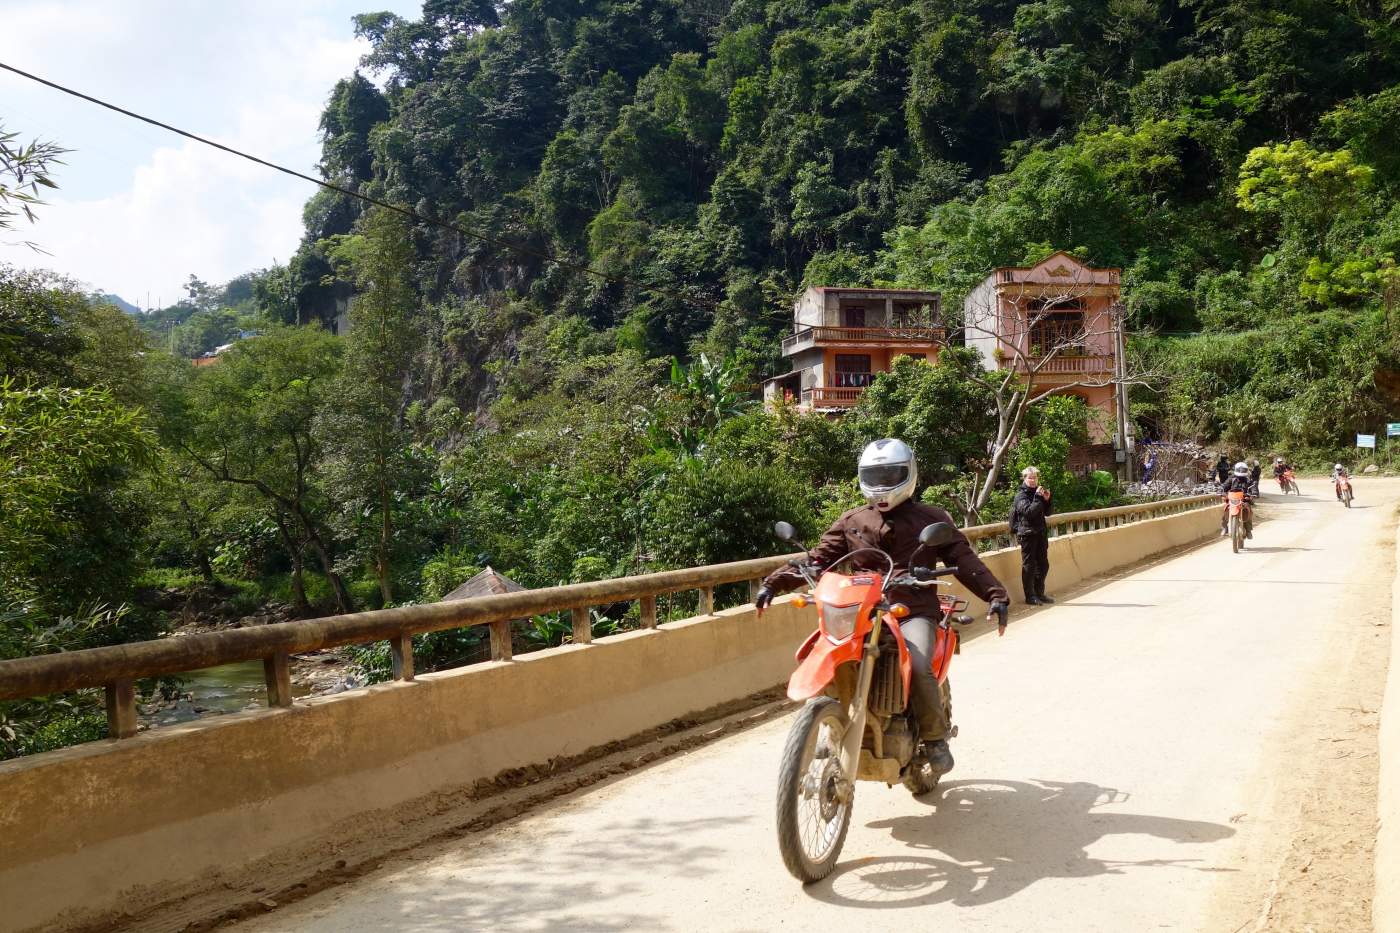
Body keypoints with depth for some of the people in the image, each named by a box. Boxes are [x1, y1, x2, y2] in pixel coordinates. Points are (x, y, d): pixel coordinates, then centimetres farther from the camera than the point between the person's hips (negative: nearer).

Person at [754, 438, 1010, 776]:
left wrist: (995, 595, -10)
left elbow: (964, 559, 5)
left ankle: (935, 736, -2)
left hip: (914, 612, -2)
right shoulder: (851, 522, 17)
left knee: (918, 666, -29)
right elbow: (819, 558, 11)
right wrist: (775, 582, -3)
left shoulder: (932, 519, 12)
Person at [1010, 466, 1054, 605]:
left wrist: (1047, 500, -2)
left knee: (1043, 565, 11)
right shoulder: (1021, 495, -8)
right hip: (1027, 534, -7)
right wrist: (1038, 497, -22)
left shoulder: (1037, 492, 12)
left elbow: (1048, 513, 14)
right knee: (1029, 565, -3)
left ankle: (1039, 593, 21)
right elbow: (1029, 511, -22)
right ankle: (1030, 596, 1)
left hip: (1041, 533, 7)